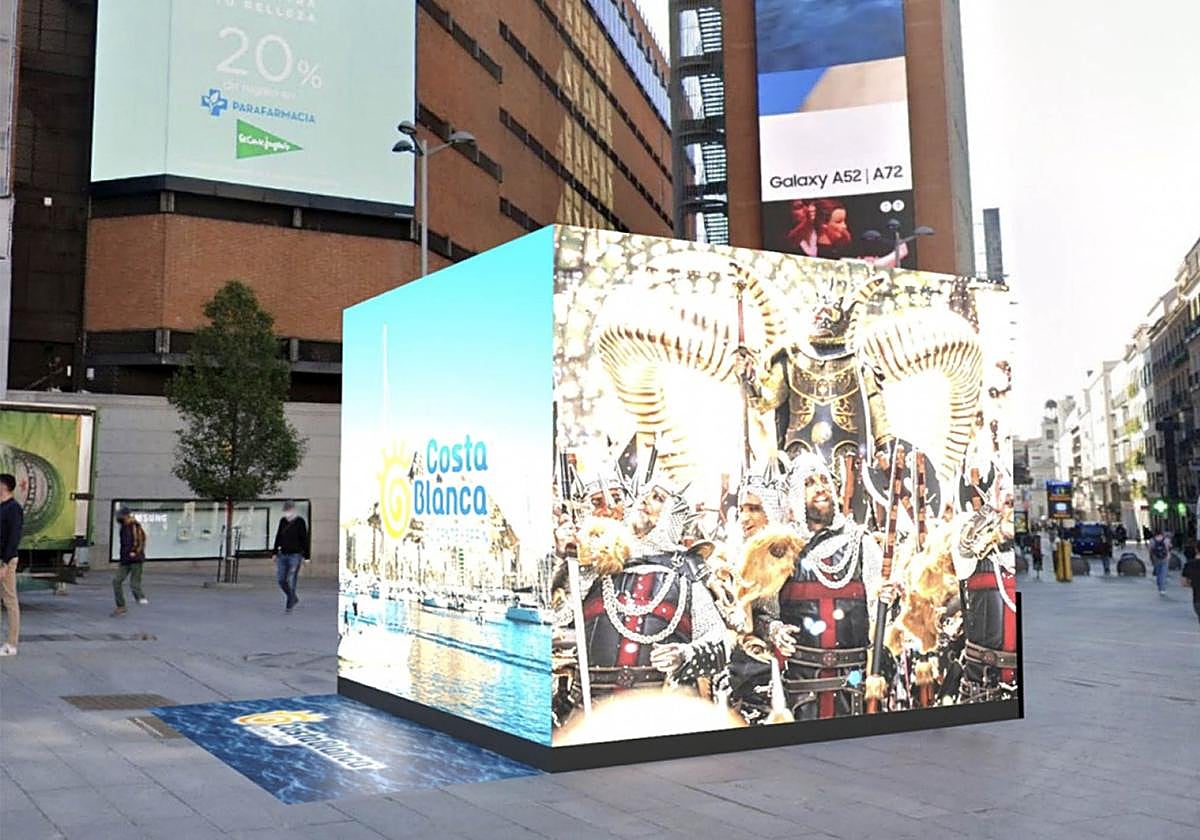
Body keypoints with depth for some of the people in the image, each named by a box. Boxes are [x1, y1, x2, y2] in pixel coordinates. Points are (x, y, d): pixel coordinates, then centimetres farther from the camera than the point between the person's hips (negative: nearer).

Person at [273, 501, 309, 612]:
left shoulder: (300, 522, -6)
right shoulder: (282, 521, 8)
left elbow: (304, 539, -7)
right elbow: (278, 537, 14)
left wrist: (305, 556, -9)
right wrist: (275, 552, 11)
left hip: (295, 555, -5)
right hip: (283, 555, 5)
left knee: (291, 581, -7)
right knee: (281, 580, 4)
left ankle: (289, 605, 1)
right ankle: (293, 598, 24)